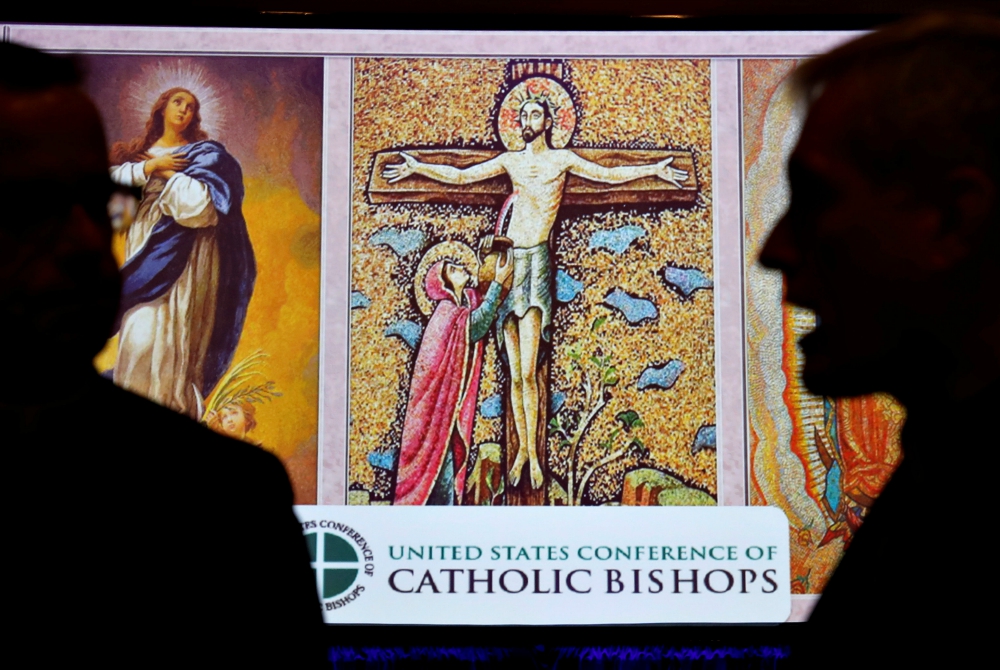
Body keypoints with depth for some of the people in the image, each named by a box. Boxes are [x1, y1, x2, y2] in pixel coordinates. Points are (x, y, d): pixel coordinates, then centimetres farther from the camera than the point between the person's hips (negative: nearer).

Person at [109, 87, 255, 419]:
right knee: (137, 332, 0)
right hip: (142, 247, 4)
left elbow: (196, 201, -11)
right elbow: (113, 179, -1)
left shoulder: (203, 154, 5)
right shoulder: (140, 151, 16)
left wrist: (166, 171, -5)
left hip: (177, 255, -4)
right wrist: (149, 167, -11)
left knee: (165, 335, -13)